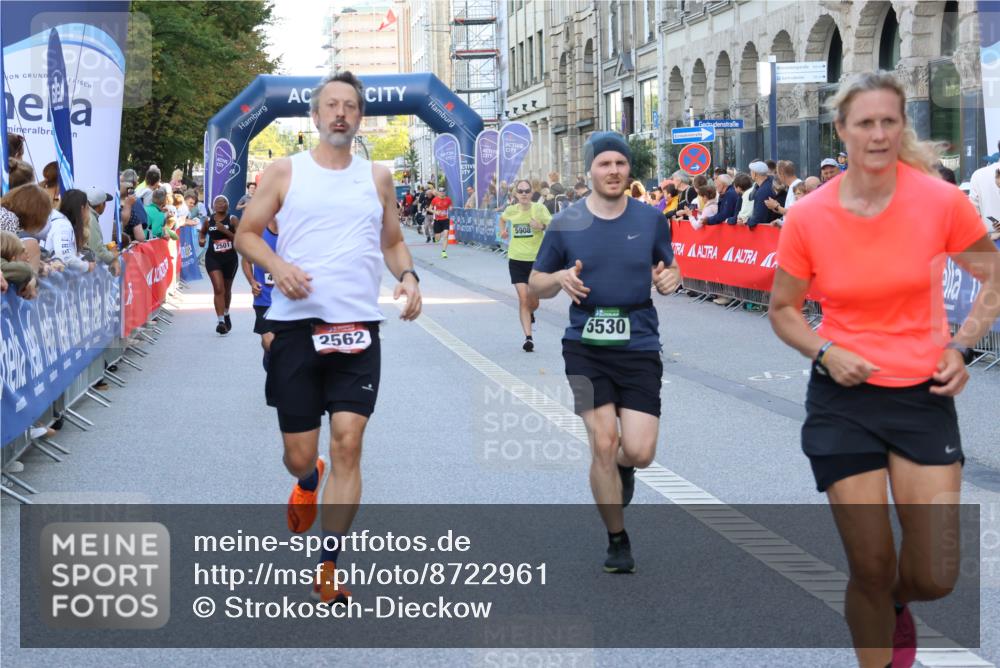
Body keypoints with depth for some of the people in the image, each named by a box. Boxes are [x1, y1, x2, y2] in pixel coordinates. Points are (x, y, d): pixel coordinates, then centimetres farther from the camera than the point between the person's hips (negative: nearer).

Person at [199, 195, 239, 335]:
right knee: (218, 289, -14)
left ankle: (226, 314, 43)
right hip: (213, 258, 0)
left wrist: (225, 230, -22)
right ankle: (221, 321, -18)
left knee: (227, 289, 17)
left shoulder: (233, 220, -5)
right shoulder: (208, 221, 2)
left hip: (230, 258, 0)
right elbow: (202, 232, 22)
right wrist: (201, 240, 0)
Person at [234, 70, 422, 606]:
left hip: (358, 327, 1)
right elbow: (246, 233, 7)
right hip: (296, 325, -1)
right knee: (299, 455, 3)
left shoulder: (377, 177, 12)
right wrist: (277, 266, -14)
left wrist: (407, 275, -1)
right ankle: (308, 483, 43)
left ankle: (329, 563, 0)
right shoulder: (285, 172, 5)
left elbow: (392, 241, 20)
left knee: (347, 444, -10)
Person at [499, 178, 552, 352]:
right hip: (516, 259, 1)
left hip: (536, 259, -1)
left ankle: (529, 313, 46)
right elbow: (502, 218, 25)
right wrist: (503, 231, 8)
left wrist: (542, 227, -33)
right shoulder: (511, 210, 2)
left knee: (533, 301, 9)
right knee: (523, 298, -9)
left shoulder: (539, 208, -8)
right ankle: (528, 337, -7)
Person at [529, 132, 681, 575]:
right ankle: (617, 541, 12)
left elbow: (668, 270, 16)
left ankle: (619, 466, 33)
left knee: (639, 452, -7)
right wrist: (560, 279, -13)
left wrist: (670, 279, -8)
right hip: (586, 348, -1)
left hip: (639, 346, 1)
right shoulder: (566, 223, 1)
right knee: (604, 442, -7)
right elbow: (536, 283, 9)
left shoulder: (651, 219, 4)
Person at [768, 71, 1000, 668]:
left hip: (924, 395, 0)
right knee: (872, 569, -1)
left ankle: (896, 605, 36)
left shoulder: (940, 200, -8)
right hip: (843, 399, 0)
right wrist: (826, 353, -11)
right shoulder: (808, 218, -7)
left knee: (936, 577, -2)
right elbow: (783, 310, 8)